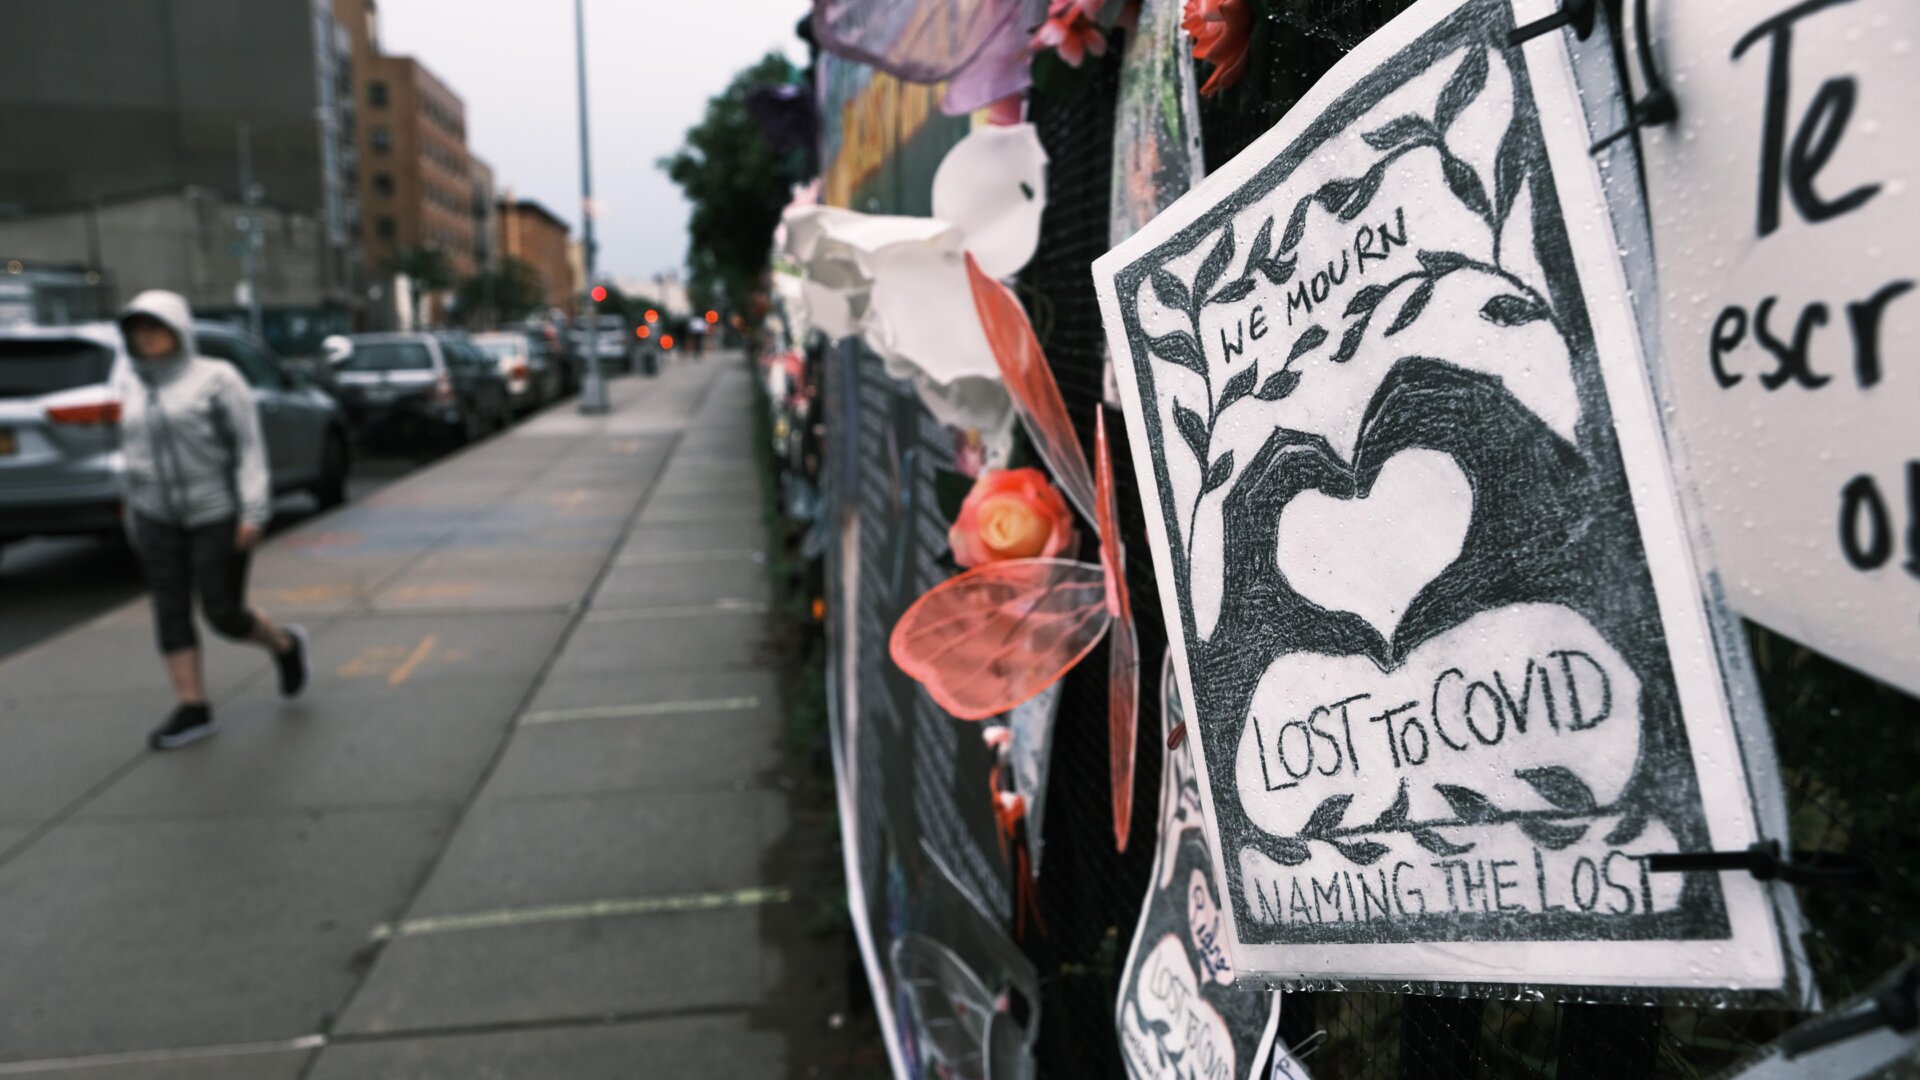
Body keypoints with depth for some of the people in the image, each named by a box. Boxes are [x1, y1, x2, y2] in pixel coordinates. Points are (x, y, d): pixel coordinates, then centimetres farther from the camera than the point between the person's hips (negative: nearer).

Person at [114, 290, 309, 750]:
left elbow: (250, 446, -11)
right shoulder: (132, 384, 7)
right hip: (159, 517, 5)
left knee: (224, 614, -4)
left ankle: (285, 645, 25)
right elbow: (135, 451, 15)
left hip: (220, 514, -5)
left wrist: (254, 513, -17)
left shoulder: (217, 379, -9)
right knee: (171, 613, 0)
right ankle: (193, 711, 7)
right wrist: (135, 508, 16)